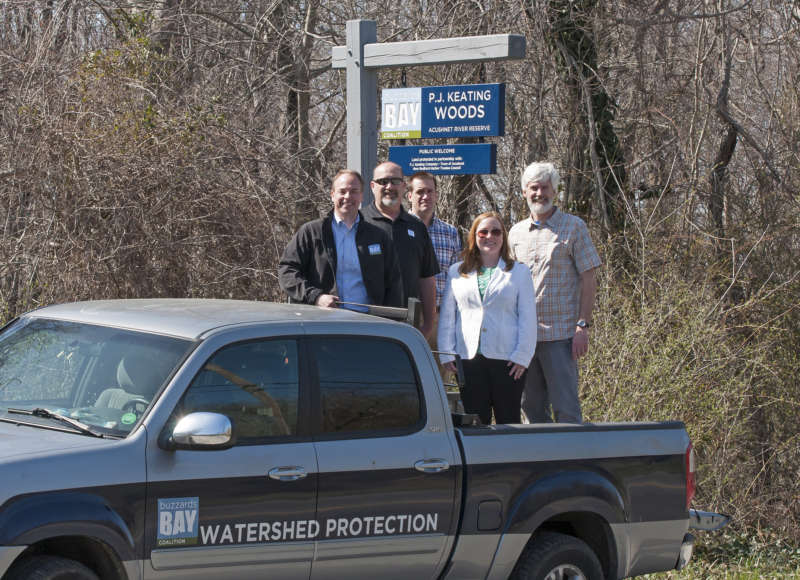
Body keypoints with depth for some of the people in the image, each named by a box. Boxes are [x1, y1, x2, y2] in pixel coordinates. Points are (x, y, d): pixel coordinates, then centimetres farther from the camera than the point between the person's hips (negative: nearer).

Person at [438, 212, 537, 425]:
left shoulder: (519, 272, 8)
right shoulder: (457, 272, 13)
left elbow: (528, 319, 4)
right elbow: (447, 317, 13)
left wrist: (522, 357, -5)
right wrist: (447, 354, 4)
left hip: (506, 359, -2)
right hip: (469, 359, 2)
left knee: (508, 422, 0)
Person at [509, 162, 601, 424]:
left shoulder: (573, 227, 0)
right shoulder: (517, 232, 14)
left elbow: (588, 280, -3)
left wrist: (583, 326, -12)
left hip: (560, 333, -5)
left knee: (566, 409, -6)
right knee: (532, 408, 8)